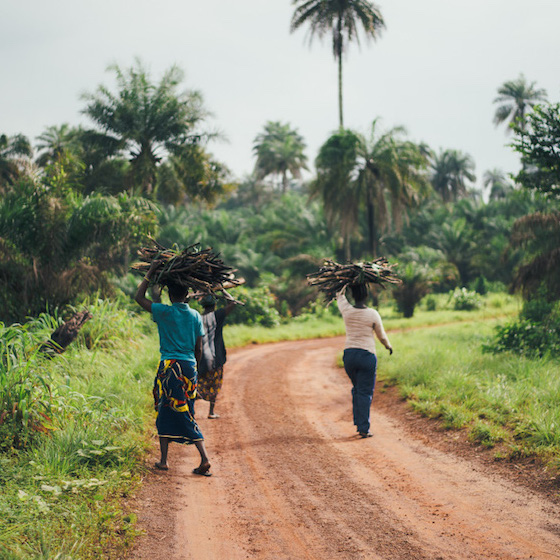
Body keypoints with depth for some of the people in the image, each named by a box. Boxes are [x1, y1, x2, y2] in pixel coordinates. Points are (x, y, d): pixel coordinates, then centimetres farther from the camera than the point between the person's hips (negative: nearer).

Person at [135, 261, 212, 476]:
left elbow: (139, 298, 4)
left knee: (166, 412, 2)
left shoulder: (164, 312, -7)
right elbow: (199, 349, 9)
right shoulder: (196, 316, 6)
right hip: (189, 366, 5)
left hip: (170, 367, -4)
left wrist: (150, 272, 6)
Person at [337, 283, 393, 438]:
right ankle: (363, 429, -2)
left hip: (349, 355, 4)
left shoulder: (347, 310, -3)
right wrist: (389, 346, 25)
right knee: (365, 392, 1)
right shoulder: (373, 314, -9)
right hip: (367, 355, -3)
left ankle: (358, 423, 22)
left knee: (357, 389, 22)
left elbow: (339, 295, 21)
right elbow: (382, 336, 5)